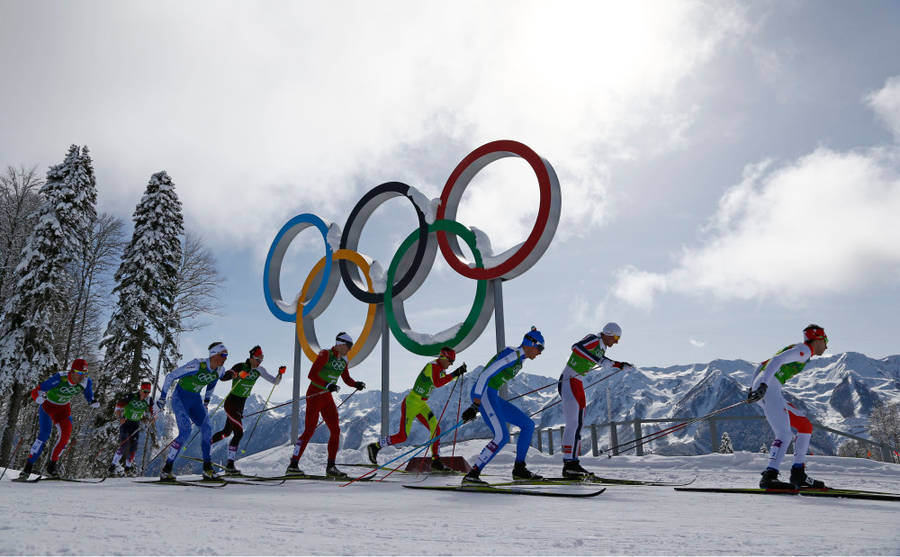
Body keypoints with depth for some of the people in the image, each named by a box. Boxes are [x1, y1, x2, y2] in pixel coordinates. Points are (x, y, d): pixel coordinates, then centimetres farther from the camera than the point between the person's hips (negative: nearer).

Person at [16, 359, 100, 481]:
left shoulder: (86, 383, -18)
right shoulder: (59, 378, -32)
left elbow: (89, 397, 0)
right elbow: (35, 392, -30)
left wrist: (93, 403, -23)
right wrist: (39, 397, -53)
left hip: (63, 408, 4)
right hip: (47, 405, -4)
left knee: (66, 434, -13)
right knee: (44, 434, -19)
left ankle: (51, 467, 0)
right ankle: (27, 468, -10)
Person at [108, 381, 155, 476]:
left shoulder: (149, 401, -7)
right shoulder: (131, 397, -20)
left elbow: (149, 413, 9)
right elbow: (118, 406, -11)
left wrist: (146, 418, -12)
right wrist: (119, 418, -23)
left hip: (136, 424, 4)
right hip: (125, 422, -4)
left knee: (134, 445, -4)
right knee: (124, 444, -17)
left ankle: (128, 466, 11)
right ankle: (114, 465, -5)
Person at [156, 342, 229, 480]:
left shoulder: (220, 370, -7)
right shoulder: (197, 365, -28)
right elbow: (170, 376, -18)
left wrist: (206, 401, 21)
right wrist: (162, 397, -12)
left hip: (196, 400, 6)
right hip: (180, 398, -6)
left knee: (207, 429, -9)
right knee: (185, 431, -21)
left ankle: (207, 468, 0)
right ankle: (166, 469, -9)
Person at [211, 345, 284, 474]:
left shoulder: (259, 370, 0)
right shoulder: (240, 367, -17)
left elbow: (275, 381, 2)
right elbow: (223, 377, -29)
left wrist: (280, 373, -18)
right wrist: (237, 374, -46)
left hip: (241, 405, 7)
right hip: (231, 402, -7)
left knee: (227, 432, 21)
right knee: (239, 433, -15)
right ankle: (230, 466, -10)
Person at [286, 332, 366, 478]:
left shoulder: (343, 361, 9)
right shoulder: (325, 354, -13)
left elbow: (347, 379, 21)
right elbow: (312, 375, -19)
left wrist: (356, 384, 0)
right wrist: (327, 385, -29)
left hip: (327, 398, 8)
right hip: (314, 395, -7)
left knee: (336, 430, 1)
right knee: (309, 431, -11)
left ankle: (330, 467, 7)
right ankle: (293, 465, -4)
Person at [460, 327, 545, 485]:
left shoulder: (520, 360, 17)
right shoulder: (512, 354, -14)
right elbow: (485, 375, -22)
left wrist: (476, 406, 24)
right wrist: (475, 405, -26)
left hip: (492, 397, 10)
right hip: (483, 394, -10)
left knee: (528, 425, 9)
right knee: (502, 436, -22)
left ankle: (519, 469, 15)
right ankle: (472, 475, -20)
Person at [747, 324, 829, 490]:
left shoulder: (795, 349, 29)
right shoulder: (804, 349, 1)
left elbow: (762, 364, 29)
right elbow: (777, 360, -17)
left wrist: (752, 388, 21)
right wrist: (763, 384, -28)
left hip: (762, 387, 10)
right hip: (768, 388, -10)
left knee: (806, 426, 14)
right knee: (784, 435, -20)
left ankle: (798, 475, 12)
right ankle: (769, 477, -30)